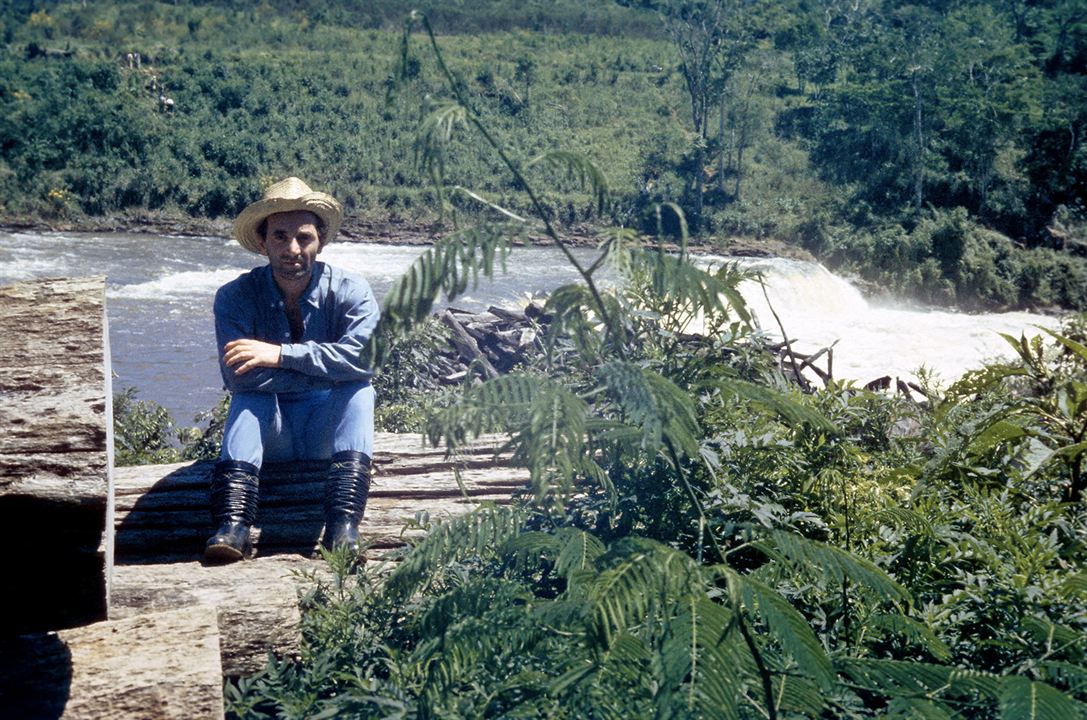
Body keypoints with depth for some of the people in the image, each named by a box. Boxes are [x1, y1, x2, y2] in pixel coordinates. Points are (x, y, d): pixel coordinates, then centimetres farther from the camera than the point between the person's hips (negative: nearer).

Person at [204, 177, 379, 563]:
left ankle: (343, 527, -41)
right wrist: (327, 366, -25)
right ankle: (232, 525, -41)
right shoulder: (236, 297, -9)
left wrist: (280, 354, -33)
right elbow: (238, 379, -25)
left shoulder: (350, 291, -9)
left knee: (359, 389, -27)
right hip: (268, 434, 0)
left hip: (328, 430, 0)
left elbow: (365, 357, -29)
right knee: (251, 392, -27)